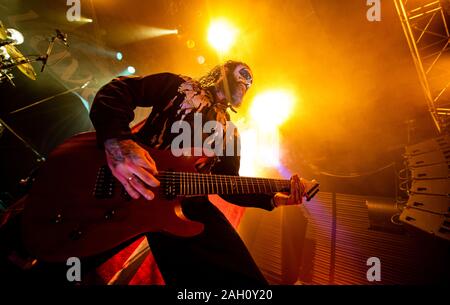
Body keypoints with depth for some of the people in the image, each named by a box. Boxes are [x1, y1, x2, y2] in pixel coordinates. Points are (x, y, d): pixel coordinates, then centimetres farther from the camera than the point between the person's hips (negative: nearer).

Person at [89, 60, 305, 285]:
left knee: (243, 277, -10)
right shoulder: (179, 86, 9)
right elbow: (116, 90, -3)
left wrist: (274, 199, 8)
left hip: (186, 203, 4)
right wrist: (117, 140, -24)